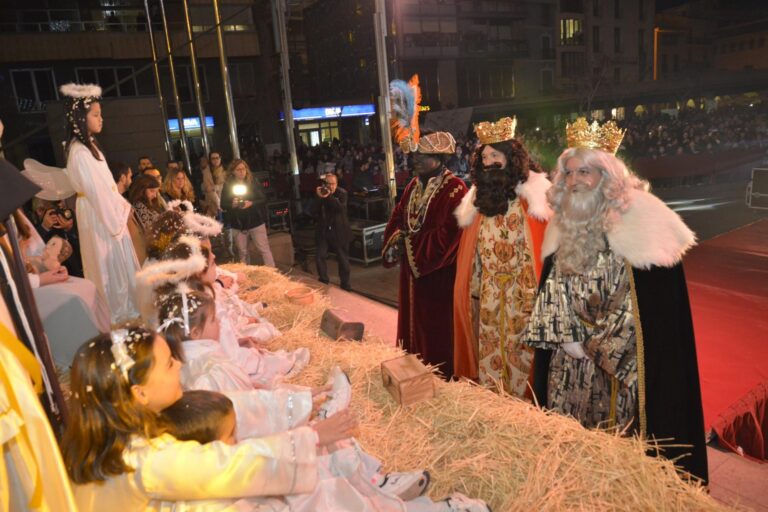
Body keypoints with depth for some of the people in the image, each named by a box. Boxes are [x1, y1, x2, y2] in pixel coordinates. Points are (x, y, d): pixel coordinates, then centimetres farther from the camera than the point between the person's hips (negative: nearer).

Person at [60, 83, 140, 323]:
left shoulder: (88, 145, 9)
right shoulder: (79, 152, -21)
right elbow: (95, 190, -21)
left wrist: (121, 205, 10)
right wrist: (115, 221, -15)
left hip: (107, 210, 9)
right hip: (98, 215, -9)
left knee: (118, 259, 17)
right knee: (109, 261, 2)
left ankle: (123, 307, 31)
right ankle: (117, 312, 16)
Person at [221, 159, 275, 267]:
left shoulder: (254, 182, -5)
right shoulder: (228, 186, 0)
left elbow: (264, 200, -6)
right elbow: (223, 204, 1)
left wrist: (251, 203, -22)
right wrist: (232, 205, -20)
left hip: (256, 222, -2)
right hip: (238, 225, 2)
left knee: (265, 249, -2)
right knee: (242, 253, 15)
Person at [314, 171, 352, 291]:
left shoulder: (342, 193, -6)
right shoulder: (320, 192, 1)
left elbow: (341, 207, -23)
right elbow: (315, 210, -6)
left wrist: (329, 196, -32)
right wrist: (319, 198, -22)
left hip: (339, 231, -2)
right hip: (323, 230, 2)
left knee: (343, 258, 6)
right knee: (320, 256, 0)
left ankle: (345, 283, 19)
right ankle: (323, 281, 17)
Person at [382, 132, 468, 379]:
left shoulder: (454, 189, -15)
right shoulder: (414, 185, 9)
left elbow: (448, 233, -22)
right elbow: (397, 217, 12)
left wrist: (411, 242, -16)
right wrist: (397, 239, -9)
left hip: (438, 273, -7)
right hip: (411, 270, 7)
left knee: (438, 327, 5)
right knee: (414, 319, 17)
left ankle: (441, 375, 22)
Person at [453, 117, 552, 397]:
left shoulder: (531, 194, -9)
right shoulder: (479, 196, 8)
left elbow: (542, 245, -13)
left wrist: (539, 293, -18)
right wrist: (474, 287, 9)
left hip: (521, 292, -5)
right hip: (487, 293, 5)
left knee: (518, 348, 3)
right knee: (489, 349, 13)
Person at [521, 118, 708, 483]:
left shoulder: (638, 216, -14)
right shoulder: (564, 221, 5)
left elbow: (651, 298, -16)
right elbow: (553, 286, 7)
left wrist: (600, 345, -13)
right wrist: (566, 338, -3)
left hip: (623, 357, -5)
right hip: (569, 357, 6)